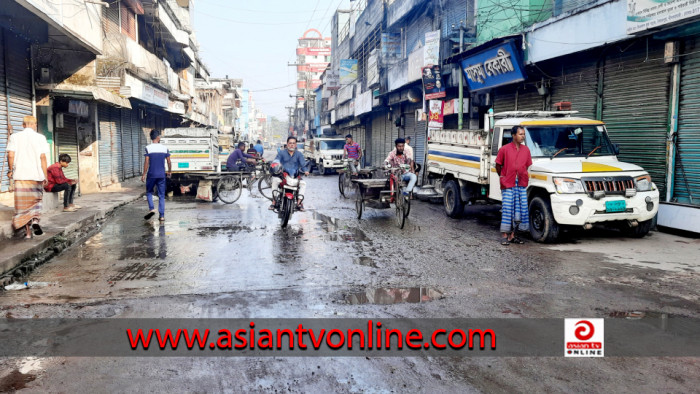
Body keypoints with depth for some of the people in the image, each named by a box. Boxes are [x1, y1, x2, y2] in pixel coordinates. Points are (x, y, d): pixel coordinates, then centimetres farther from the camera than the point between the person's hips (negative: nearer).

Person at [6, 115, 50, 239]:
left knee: (23, 203, 6)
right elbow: (43, 157, -3)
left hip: (20, 175, 1)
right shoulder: (40, 138, 1)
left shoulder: (15, 137, 4)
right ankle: (35, 220, -11)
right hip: (37, 175, -1)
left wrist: (10, 170, 13)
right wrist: (45, 176, 0)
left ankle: (28, 232, 6)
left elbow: (11, 155, -2)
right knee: (36, 200, 15)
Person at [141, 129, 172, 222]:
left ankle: (151, 209, -3)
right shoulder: (164, 148, 1)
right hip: (161, 175, 2)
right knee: (161, 195, 6)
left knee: (149, 192, 17)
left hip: (151, 175, -2)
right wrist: (170, 172, 19)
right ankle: (162, 215, 4)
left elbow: (146, 162, -10)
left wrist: (144, 174, -2)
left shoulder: (148, 148, -6)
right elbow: (169, 162, 3)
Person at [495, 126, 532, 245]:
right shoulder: (505, 149, -5)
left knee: (521, 210, 6)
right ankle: (505, 236, 3)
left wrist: (525, 177, 10)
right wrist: (502, 177, 4)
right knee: (508, 209, -4)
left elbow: (527, 165, 17)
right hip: (508, 185, -5)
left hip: (521, 185, 5)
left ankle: (512, 235, 16)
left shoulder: (526, 150, 9)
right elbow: (498, 165, 3)